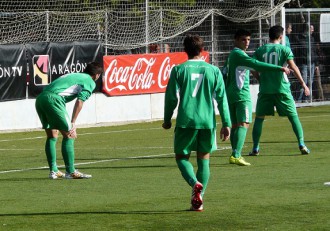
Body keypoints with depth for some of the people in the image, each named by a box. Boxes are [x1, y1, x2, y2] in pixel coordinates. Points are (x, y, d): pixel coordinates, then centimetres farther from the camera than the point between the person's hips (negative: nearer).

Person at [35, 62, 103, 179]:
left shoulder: (73, 75, 31)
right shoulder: (90, 82, 8)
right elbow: (80, 101, -4)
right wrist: (73, 123, -4)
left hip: (40, 98, 8)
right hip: (53, 99, -8)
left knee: (52, 136, 17)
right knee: (68, 135, 0)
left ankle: (53, 171, 18)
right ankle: (70, 172, -1)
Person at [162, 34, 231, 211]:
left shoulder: (178, 70, -2)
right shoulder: (214, 71, 4)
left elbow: (171, 97, -1)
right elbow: (222, 99, 3)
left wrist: (167, 120, 12)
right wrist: (226, 124, 8)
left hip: (186, 121, -2)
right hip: (208, 121, 2)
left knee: (182, 157, 10)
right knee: (204, 159, 13)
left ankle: (195, 183, -19)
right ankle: (198, 200, 8)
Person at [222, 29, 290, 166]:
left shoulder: (232, 55, 16)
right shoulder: (239, 54, -13)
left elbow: (224, 73, 21)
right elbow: (257, 65, -23)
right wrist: (279, 68, -24)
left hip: (230, 94, 10)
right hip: (242, 94, -10)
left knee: (235, 125, 13)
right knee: (244, 124, -14)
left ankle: (235, 155, 16)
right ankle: (236, 155, -25)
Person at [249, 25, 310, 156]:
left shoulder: (260, 51, 5)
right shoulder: (284, 49, -1)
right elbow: (293, 68, -7)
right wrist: (303, 84, -3)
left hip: (265, 90, 2)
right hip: (282, 89, -2)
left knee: (259, 118, 10)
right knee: (293, 116, 7)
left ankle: (255, 148, 6)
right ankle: (301, 144, -1)